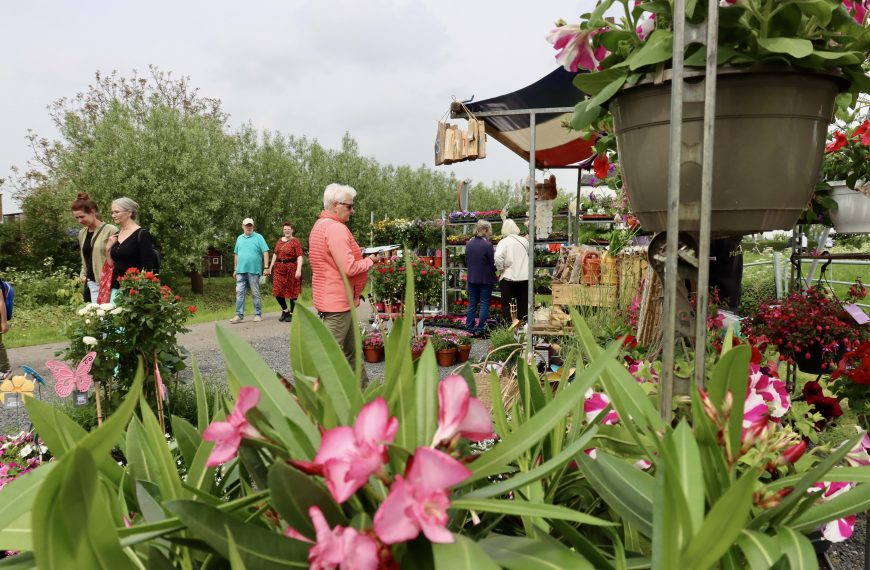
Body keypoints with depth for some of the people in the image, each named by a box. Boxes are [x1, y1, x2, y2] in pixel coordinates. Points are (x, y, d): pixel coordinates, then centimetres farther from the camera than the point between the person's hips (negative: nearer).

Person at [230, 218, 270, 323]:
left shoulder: (258, 237, 0)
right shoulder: (239, 238, 15)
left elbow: (265, 252, -6)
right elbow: (236, 254, 19)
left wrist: (266, 267, -14)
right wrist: (235, 269, 17)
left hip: (254, 270, -4)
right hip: (241, 270, 4)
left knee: (255, 294, 3)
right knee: (239, 293, 0)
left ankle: (258, 314, 10)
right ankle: (239, 315, 2)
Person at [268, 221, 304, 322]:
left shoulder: (295, 241, -8)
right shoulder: (280, 240, 12)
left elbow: (300, 256, -15)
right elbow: (275, 253, 19)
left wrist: (299, 269, -24)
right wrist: (271, 266, 14)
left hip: (291, 269, -6)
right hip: (279, 269, 6)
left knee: (291, 291, 3)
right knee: (277, 291, 3)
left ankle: (292, 313, 16)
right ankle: (285, 310, 22)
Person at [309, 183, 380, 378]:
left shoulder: (319, 225, 14)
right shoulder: (336, 228, -19)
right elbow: (349, 268, -24)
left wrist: (363, 257, 12)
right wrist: (370, 260, -7)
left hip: (328, 296, 11)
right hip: (338, 301, -11)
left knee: (351, 350, 18)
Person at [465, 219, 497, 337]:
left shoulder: (469, 244, 2)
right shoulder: (487, 244, -16)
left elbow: (466, 262, 10)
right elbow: (492, 264, -10)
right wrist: (494, 270, 9)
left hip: (472, 278, 5)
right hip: (486, 279, -5)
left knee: (472, 304, 12)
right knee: (484, 304, 4)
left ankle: (469, 329, 14)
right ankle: (480, 330, 4)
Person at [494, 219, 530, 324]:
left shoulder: (504, 242, -9)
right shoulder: (524, 241, 4)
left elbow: (497, 257, -22)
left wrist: (501, 268, -8)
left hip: (508, 277, -4)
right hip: (525, 277, 4)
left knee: (506, 305, 5)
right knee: (523, 304, 13)